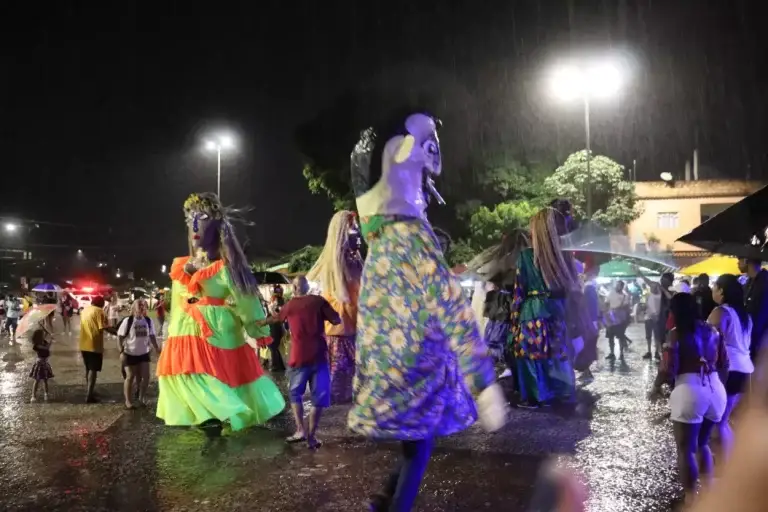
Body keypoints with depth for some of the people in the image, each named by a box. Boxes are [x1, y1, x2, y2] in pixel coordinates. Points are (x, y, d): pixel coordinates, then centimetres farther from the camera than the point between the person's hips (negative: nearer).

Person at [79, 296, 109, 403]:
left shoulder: (84, 310, 12)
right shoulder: (99, 311, -11)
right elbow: (103, 327, -19)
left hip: (84, 344, 7)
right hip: (94, 345, -7)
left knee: (88, 369, 19)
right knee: (93, 370, -3)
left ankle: (89, 391, 29)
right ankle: (89, 396, -5)